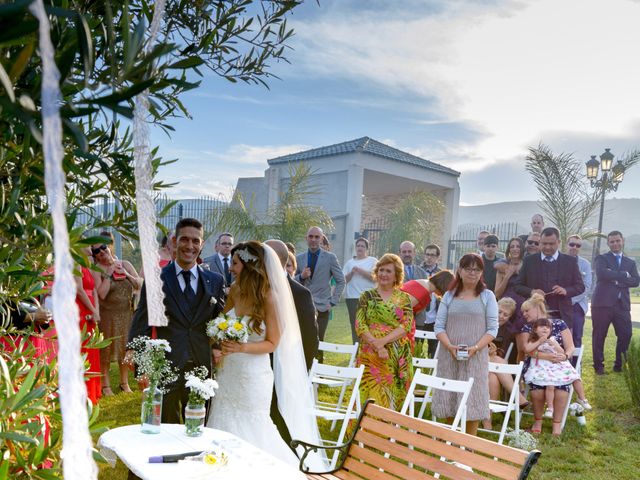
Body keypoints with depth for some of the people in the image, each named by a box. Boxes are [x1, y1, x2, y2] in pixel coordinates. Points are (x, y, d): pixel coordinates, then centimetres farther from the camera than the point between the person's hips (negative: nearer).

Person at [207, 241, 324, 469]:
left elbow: (272, 343, -12)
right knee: (224, 427, 12)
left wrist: (242, 348, -26)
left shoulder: (269, 297, -17)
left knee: (250, 431, 8)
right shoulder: (235, 290, -1)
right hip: (228, 371, 5)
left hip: (253, 376, -5)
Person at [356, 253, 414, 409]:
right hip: (370, 356, 0)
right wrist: (377, 346, -15)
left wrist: (383, 341, -15)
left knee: (393, 399, 3)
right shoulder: (367, 296, 6)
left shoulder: (404, 298, 7)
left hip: (398, 358, 1)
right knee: (372, 398, -3)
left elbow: (406, 326, -4)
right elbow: (360, 326, -2)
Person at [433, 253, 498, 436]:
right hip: (449, 355, 2)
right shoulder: (449, 296, 9)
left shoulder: (487, 296, 5)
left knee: (472, 400, -1)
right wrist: (449, 346, -13)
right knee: (448, 398, 5)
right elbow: (439, 326, 5)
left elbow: (492, 329, 0)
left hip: (475, 356, -2)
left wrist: (475, 348, -14)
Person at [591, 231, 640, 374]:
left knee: (626, 335, 1)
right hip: (603, 303, -3)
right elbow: (602, 274, -17)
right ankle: (598, 365, 14)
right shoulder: (601, 259, 4)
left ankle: (619, 364, 18)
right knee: (599, 336, 2)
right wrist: (623, 275, -12)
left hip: (622, 304, 4)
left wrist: (617, 280, -13)